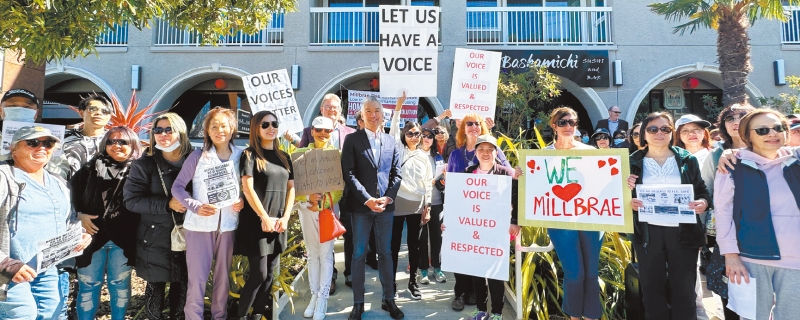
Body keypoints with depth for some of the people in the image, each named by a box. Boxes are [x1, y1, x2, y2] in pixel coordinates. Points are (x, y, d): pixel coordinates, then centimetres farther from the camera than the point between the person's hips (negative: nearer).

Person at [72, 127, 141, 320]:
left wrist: (134, 230, -9)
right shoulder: (92, 167, 4)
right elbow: (72, 193, 5)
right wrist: (79, 215, -7)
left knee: (120, 284, 11)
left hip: (123, 239, -1)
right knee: (88, 285, 10)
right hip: (92, 235, 1)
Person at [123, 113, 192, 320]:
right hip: (156, 238, -1)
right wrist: (168, 204, -19)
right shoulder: (144, 164, -3)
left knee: (182, 285, 11)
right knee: (156, 286, 8)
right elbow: (131, 200, -10)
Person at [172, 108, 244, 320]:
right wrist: (196, 206, -16)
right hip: (199, 225, -2)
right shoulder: (197, 157, -4)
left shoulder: (240, 156, 2)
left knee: (223, 274, 13)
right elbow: (177, 186, -2)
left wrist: (243, 201, -9)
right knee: (197, 276, 3)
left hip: (228, 224, 2)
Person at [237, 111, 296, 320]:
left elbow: (291, 188, 10)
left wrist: (285, 217, -2)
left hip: (278, 224, 6)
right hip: (257, 222, -5)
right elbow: (248, 189, -11)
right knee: (258, 274, -6)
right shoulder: (250, 155, -3)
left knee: (270, 274, 10)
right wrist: (265, 218, -15)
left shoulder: (284, 157, 13)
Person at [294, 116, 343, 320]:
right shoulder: (301, 154, 5)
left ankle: (323, 298, 6)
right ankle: (314, 295, 18)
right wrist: (308, 197, -16)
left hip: (329, 208, -2)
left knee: (326, 254, -1)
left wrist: (323, 202, -15)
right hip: (307, 207, 2)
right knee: (312, 253, 9)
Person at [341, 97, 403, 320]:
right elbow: (348, 173, -8)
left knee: (386, 253, 10)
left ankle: (388, 300, 22)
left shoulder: (391, 141, 9)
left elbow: (396, 174, 8)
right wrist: (367, 199, -14)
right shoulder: (352, 139, 0)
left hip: (386, 205, 3)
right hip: (360, 205, -2)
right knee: (359, 254, 5)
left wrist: (388, 197, -8)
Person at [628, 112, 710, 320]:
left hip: (683, 232, 0)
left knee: (684, 291, 7)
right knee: (651, 289, 10)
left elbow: (702, 191, 8)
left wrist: (703, 203, -13)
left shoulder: (687, 159, 5)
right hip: (648, 234, 0)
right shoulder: (633, 162, 3)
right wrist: (629, 202, -16)